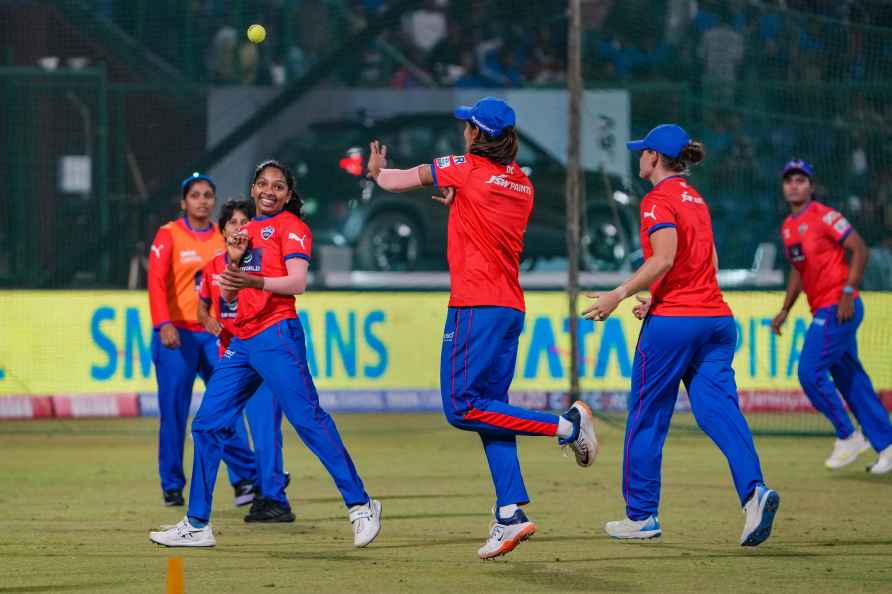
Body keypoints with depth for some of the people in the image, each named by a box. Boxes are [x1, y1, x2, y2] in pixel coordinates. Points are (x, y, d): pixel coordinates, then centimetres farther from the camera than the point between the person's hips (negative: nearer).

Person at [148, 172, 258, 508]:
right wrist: (163, 324, -28)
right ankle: (172, 486, 7)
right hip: (177, 334, -3)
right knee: (173, 412, -1)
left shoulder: (223, 236, 9)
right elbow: (156, 281, -14)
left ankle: (245, 479, -6)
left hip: (216, 333, 3)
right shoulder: (169, 235, -3)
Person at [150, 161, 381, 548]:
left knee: (308, 418, -15)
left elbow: (297, 283, -15)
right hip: (242, 340, 8)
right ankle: (197, 526, 9)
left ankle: (360, 505, -11)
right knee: (208, 424, 5)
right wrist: (234, 259, 2)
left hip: (276, 334, -8)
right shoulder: (247, 231, 21)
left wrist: (254, 281, -31)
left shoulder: (291, 226, -1)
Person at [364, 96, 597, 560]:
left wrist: (376, 171, 33)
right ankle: (510, 514, -3)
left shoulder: (464, 169, -4)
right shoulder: (522, 185, 13)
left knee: (462, 408, -8)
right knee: (489, 407, 7)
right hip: (512, 307, 8)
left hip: (475, 304, -8)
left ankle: (566, 424, -15)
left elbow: (396, 181, 12)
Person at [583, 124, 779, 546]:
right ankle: (753, 490, -25)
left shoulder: (658, 200, -7)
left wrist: (619, 295, -17)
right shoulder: (696, 200, 19)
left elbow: (664, 259, -20)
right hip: (716, 317, 7)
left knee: (647, 417, 4)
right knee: (719, 408, -2)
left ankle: (642, 515, 10)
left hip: (672, 322, -7)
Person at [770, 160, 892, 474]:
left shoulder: (824, 217, -11)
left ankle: (847, 436, -2)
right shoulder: (788, 226, 15)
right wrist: (785, 310, 19)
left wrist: (848, 292, -21)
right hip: (822, 312, 9)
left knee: (810, 372, -13)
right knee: (850, 378, 9)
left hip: (838, 308, -9)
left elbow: (859, 249, -15)